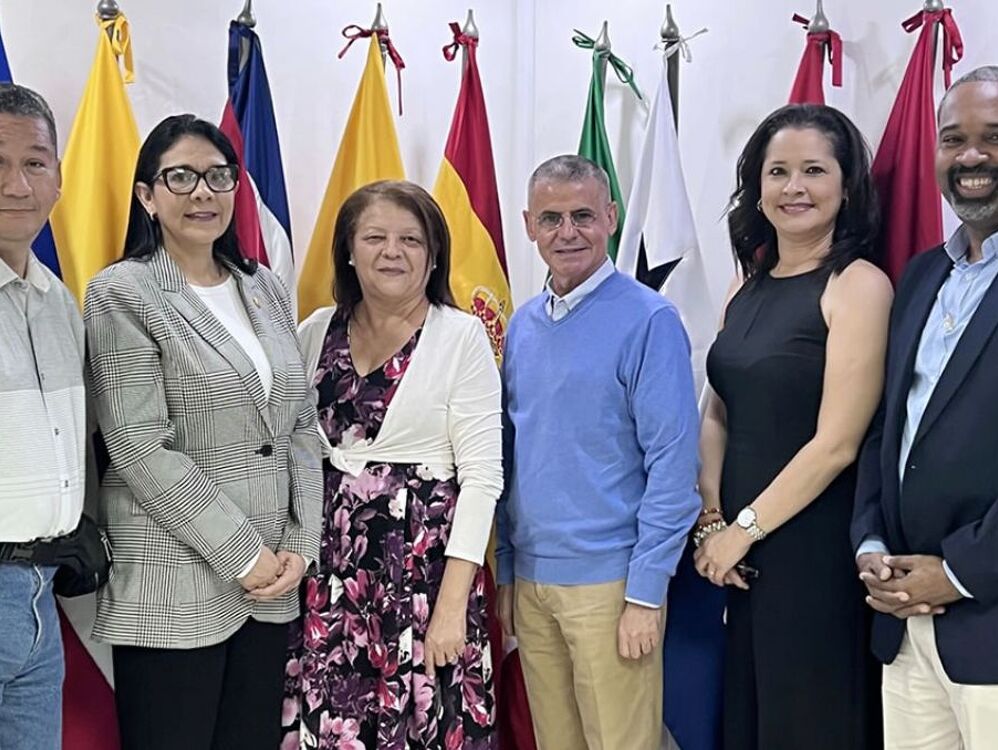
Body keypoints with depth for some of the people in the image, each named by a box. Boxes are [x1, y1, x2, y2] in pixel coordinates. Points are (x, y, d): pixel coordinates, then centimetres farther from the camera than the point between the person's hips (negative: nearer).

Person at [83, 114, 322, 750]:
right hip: (172, 585, -5)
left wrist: (299, 544, -1)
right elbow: (141, 446, -13)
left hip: (273, 579, 5)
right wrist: (243, 553, -13)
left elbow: (302, 425, 10)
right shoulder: (122, 293, -5)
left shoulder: (265, 288, 11)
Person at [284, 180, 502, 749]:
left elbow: (482, 476, -9)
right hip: (329, 569, 4)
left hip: (425, 566, -3)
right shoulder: (318, 332, 6)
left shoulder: (461, 336, -6)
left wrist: (452, 601, -13)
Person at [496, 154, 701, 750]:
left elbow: (673, 465, -13)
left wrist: (646, 594, -15)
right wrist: (506, 571, 12)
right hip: (530, 580, 6)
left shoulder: (649, 321, -11)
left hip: (609, 582, -6)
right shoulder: (522, 326, 8)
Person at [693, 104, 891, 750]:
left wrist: (744, 530, -11)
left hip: (816, 549, -6)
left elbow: (836, 443, -16)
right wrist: (712, 521, -4)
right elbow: (717, 417, 9)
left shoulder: (859, 285, -11)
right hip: (738, 551, 6)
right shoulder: (747, 289, 9)